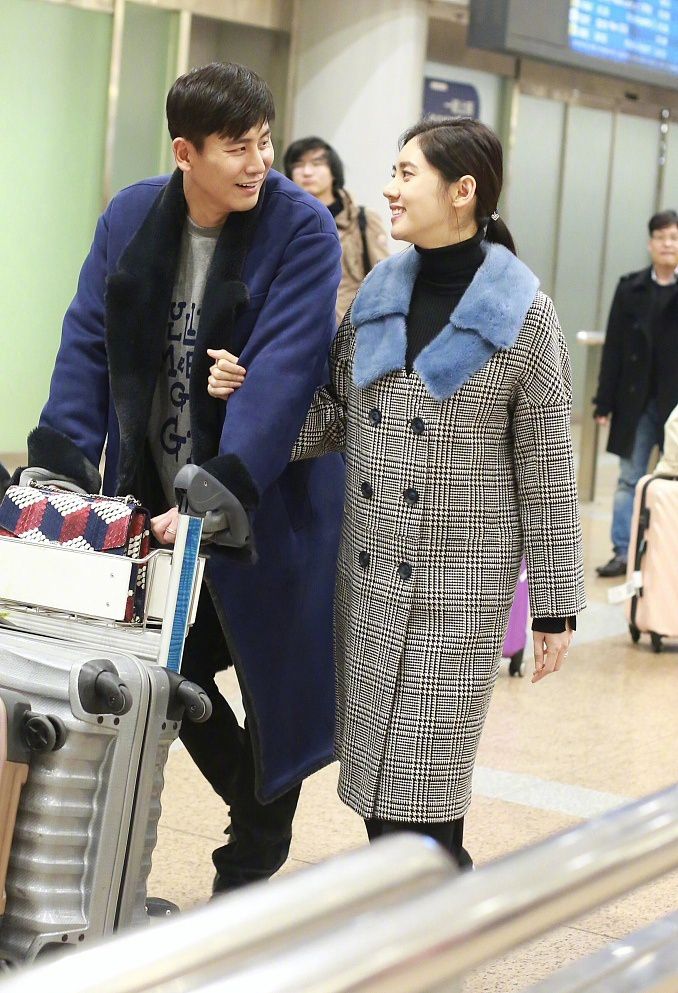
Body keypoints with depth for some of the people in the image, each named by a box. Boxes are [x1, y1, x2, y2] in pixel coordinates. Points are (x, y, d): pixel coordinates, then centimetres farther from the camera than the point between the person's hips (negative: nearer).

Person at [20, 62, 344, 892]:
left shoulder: (303, 231, -14)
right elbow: (86, 345, -2)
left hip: (267, 503, -4)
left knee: (272, 679, 8)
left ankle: (252, 868, 29)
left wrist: (220, 490, -34)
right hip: (154, 503, 4)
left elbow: (281, 371, -24)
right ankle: (257, 807, 41)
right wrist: (63, 460, -16)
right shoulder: (130, 218, -1)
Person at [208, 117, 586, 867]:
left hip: (459, 588, -5)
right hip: (369, 576, 5)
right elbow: (333, 418, 12)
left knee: (420, 789, -6)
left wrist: (554, 606, -5)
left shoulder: (522, 315, -8)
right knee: (373, 772, 10)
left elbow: (546, 471, -6)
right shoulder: (375, 296, 7)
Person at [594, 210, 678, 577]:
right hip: (637, 400, 1)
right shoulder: (630, 289, 3)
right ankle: (623, 553, 9)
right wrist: (604, 402, 0)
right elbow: (613, 348, 2)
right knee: (629, 479, 5)